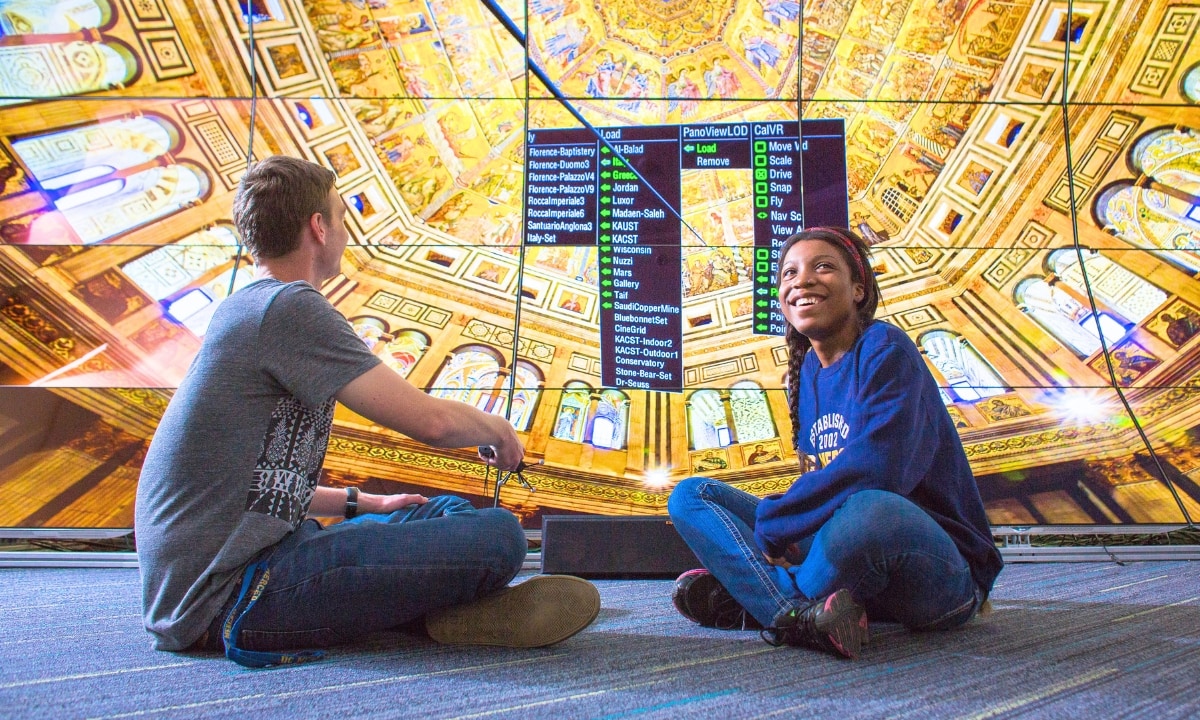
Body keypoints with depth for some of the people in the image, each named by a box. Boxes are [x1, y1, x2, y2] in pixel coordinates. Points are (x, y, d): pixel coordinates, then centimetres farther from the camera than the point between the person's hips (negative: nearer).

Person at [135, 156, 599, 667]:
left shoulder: (244, 309, 18)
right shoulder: (289, 306, -13)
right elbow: (431, 421, -16)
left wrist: (366, 503, 27)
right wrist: (498, 430, 6)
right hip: (231, 596, -11)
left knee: (449, 512, 22)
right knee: (497, 534, -19)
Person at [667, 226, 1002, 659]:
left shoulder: (886, 349, -10)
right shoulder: (807, 372, 11)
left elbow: (875, 469, -24)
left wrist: (771, 523, -16)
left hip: (941, 567, -7)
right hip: (849, 543, 7)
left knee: (869, 511, -43)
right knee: (690, 496, 1)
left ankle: (758, 601, -14)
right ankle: (803, 615, -23)